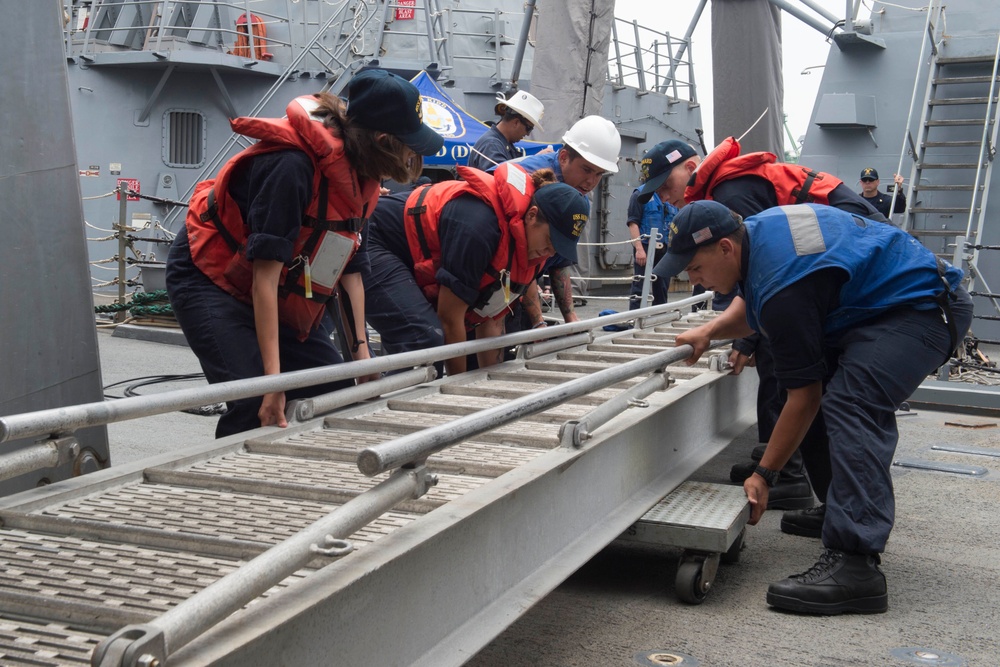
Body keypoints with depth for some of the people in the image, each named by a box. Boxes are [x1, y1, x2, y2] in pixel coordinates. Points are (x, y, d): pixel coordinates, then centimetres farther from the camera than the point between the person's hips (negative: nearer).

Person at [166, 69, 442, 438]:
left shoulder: (358, 173, -5)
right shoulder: (292, 164, -31)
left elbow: (349, 270, 3)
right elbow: (265, 275, -32)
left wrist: (361, 351, 1)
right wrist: (273, 379, -34)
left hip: (287, 294, 9)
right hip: (210, 279, -8)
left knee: (338, 393, 4)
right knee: (256, 407, -21)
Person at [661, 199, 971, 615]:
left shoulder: (783, 286, -27)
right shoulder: (755, 229, 1)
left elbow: (804, 397, -22)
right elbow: (751, 305, 22)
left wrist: (763, 476, -15)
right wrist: (711, 331, 2)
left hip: (925, 309, -11)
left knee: (849, 406, -29)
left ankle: (854, 565, -35)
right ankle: (848, 509, 27)